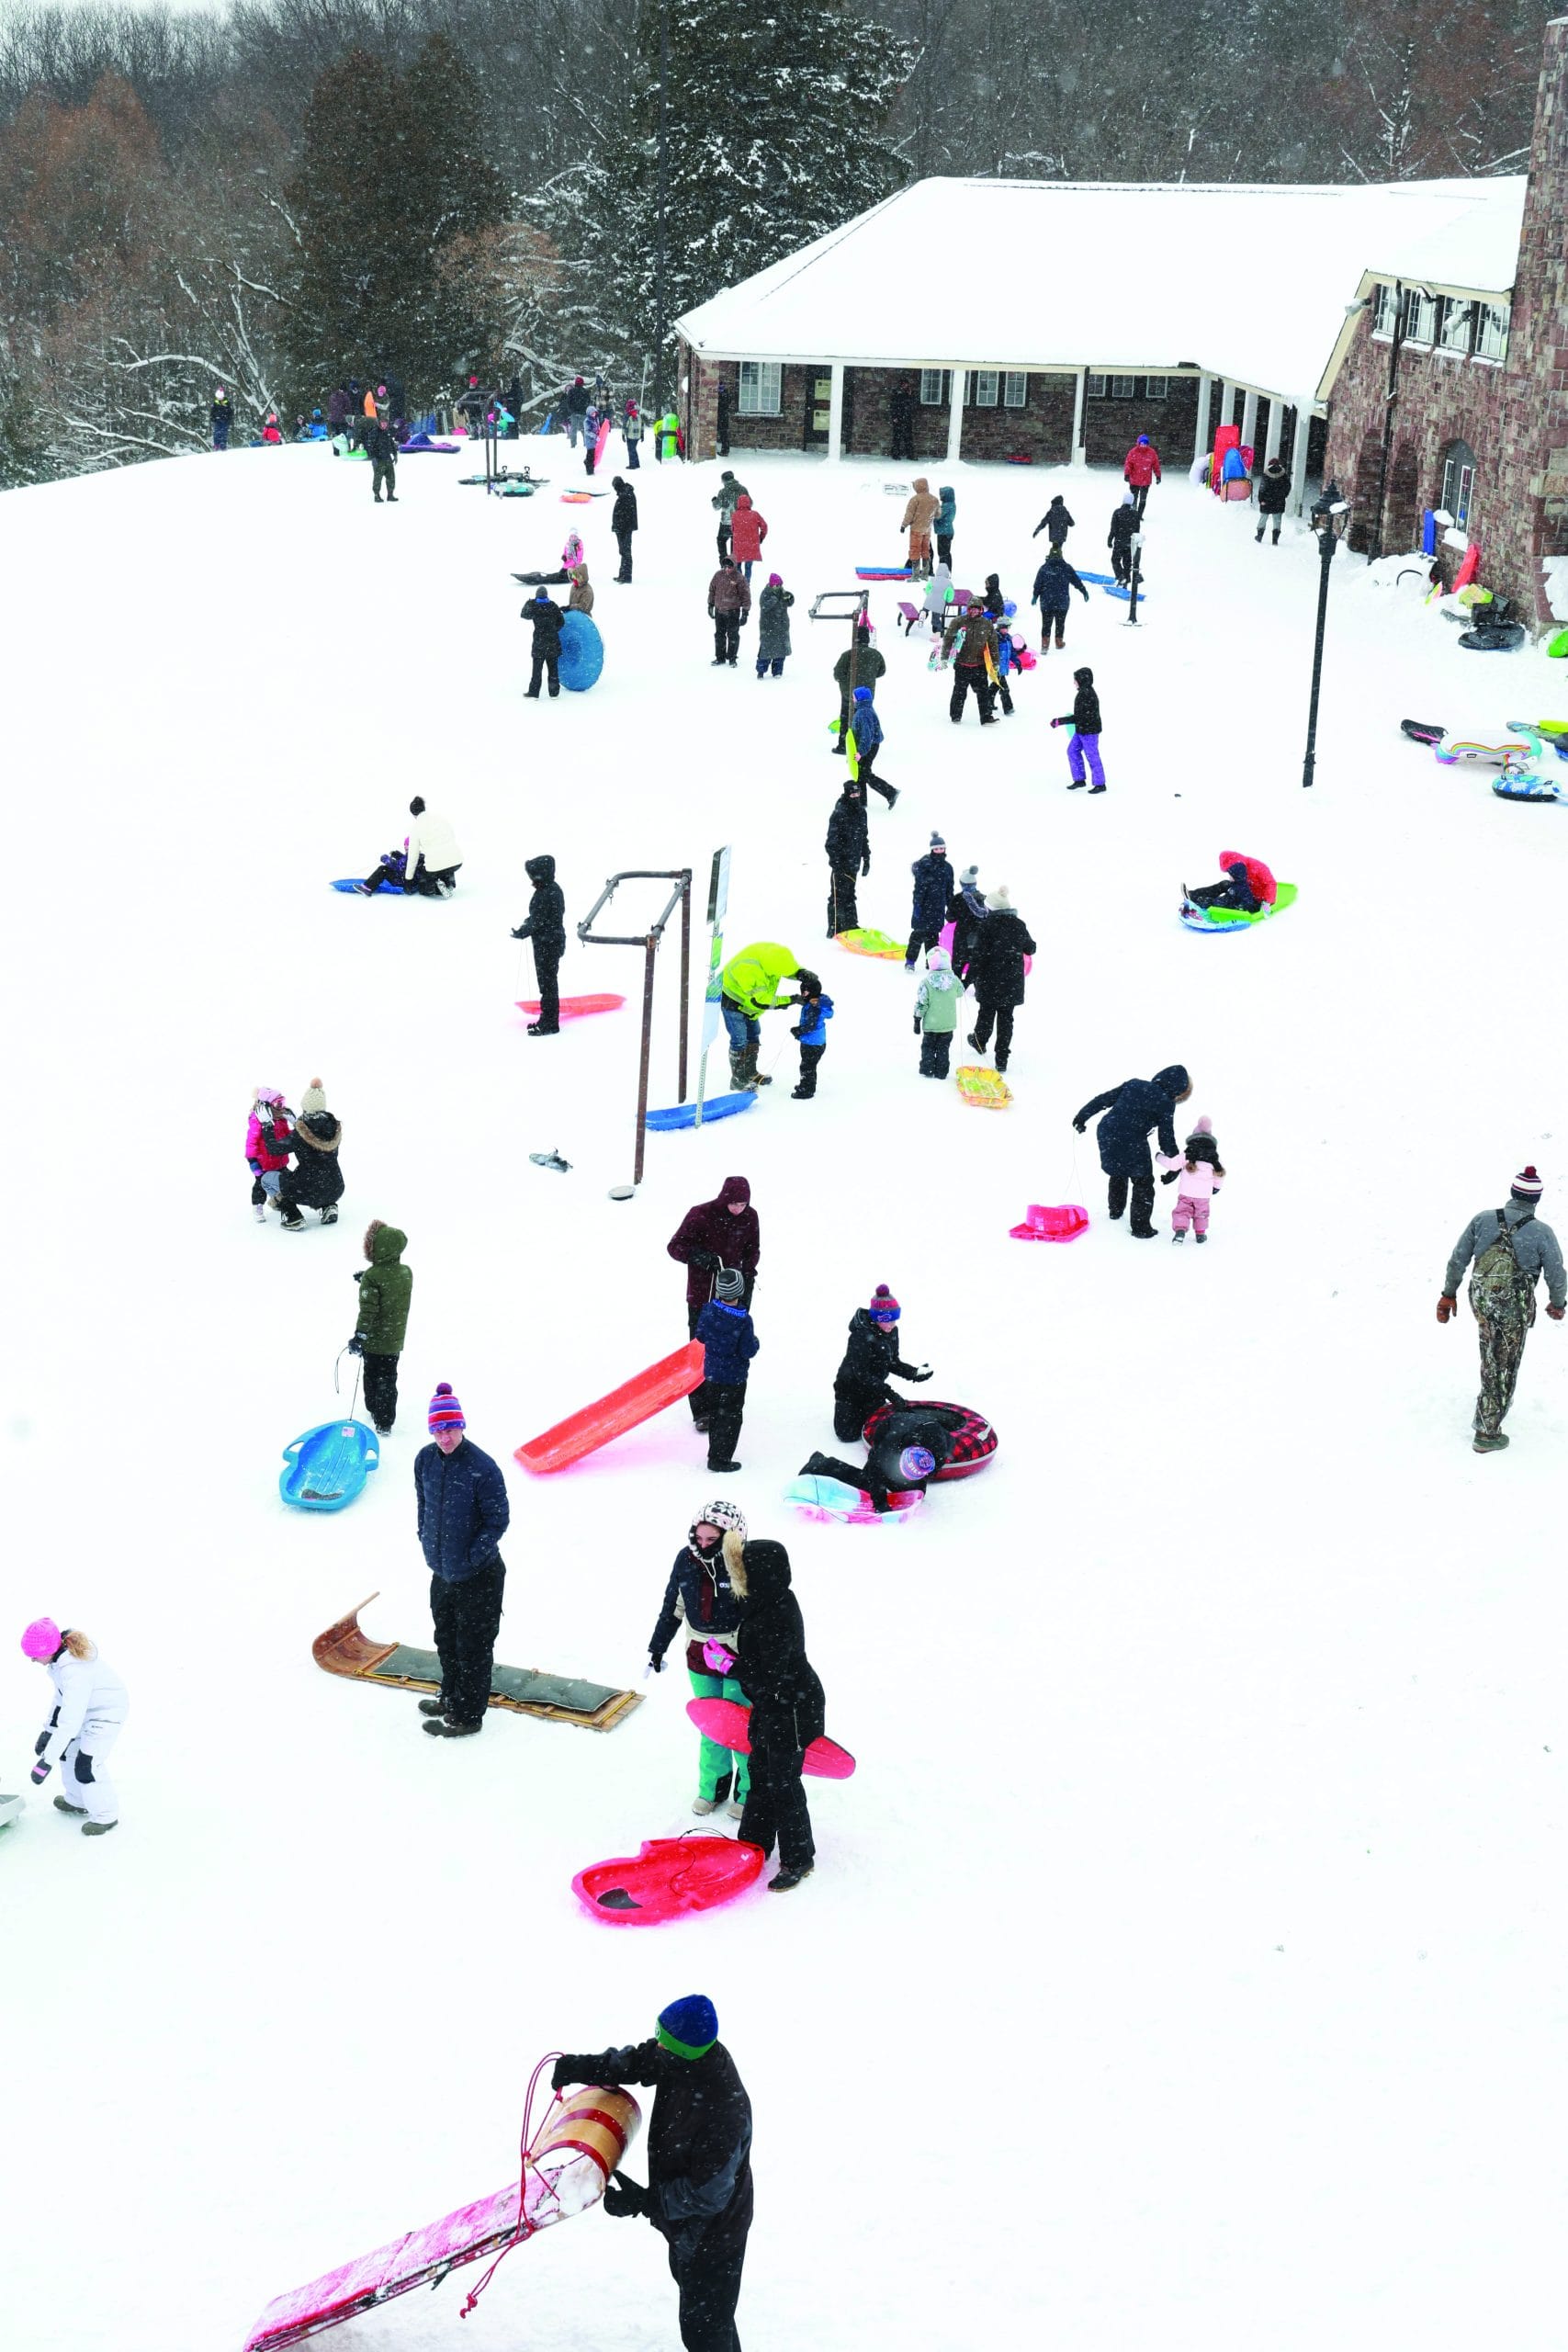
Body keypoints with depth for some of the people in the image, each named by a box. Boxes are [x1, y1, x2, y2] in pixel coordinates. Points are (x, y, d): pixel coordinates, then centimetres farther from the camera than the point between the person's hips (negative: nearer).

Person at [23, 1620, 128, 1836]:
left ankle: (106, 1815, 12)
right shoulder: (62, 1652, -11)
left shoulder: (75, 1672, -39)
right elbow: (62, 1696, 4)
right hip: (86, 1706, 9)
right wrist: (47, 1730, 4)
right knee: (67, 1751, 19)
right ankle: (77, 1801, 40)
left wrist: (46, 1762, -36)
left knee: (86, 1765, -9)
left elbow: (70, 1722, -38)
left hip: (108, 1711, -9)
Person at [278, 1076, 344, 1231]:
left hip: (309, 1193, -5)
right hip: (335, 1191, 5)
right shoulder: (334, 1128, -4)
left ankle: (294, 1218, 8)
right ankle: (329, 1207, 17)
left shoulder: (299, 1134, -17)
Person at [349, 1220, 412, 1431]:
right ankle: (385, 1421, 16)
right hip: (396, 1340, 5)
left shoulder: (372, 1277, -23)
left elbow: (368, 1310, -23)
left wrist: (359, 1336, -16)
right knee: (389, 1378, 13)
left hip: (374, 1340, -5)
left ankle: (374, 1410, 33)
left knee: (372, 1376, 17)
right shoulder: (406, 1272, -4)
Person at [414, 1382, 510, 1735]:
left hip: (479, 1576, -7)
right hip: (442, 1571, 7)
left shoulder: (482, 1468, -22)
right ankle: (451, 1698, 43)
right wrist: (426, 1541, 9)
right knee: (446, 1639, 24)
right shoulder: (426, 1460, -3)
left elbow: (498, 1519, -16)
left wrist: (472, 1556, -16)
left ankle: (467, 1717, 18)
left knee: (473, 1647, 5)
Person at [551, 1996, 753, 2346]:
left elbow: (705, 2195, -31)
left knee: (703, 2328, 10)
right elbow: (639, 2060, 1)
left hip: (711, 2236, -9)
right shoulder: (684, 2062, -18)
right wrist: (583, 2068, -12)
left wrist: (641, 2202, -26)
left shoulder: (725, 2115, -41)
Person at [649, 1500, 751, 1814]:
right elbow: (673, 1606, 8)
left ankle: (750, 1792, 27)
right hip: (701, 1657, 4)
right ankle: (713, 1786, 35)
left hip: (741, 1660, -4)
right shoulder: (687, 1559, -7)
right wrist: (657, 1647, 14)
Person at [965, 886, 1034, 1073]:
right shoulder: (1019, 925, -1)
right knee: (1006, 1018, 8)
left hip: (990, 982, -3)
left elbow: (978, 955, -17)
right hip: (1013, 983, 3)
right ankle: (1002, 1058, 6)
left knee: (986, 1013, 19)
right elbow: (1030, 948, 13)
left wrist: (970, 977, -11)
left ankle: (980, 1041, 43)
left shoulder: (987, 926, -15)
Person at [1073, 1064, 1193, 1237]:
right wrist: (1175, 1163, 8)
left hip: (1106, 1134, 6)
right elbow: (1166, 1138, -5)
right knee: (1143, 1183, 14)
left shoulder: (1133, 1084, 7)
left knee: (1117, 1173, 32)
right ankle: (1140, 1228, 19)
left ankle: (1115, 1209, 53)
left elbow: (1103, 1100, 8)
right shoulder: (1166, 1104, -8)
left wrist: (1082, 1117, 15)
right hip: (1131, 1145, -6)